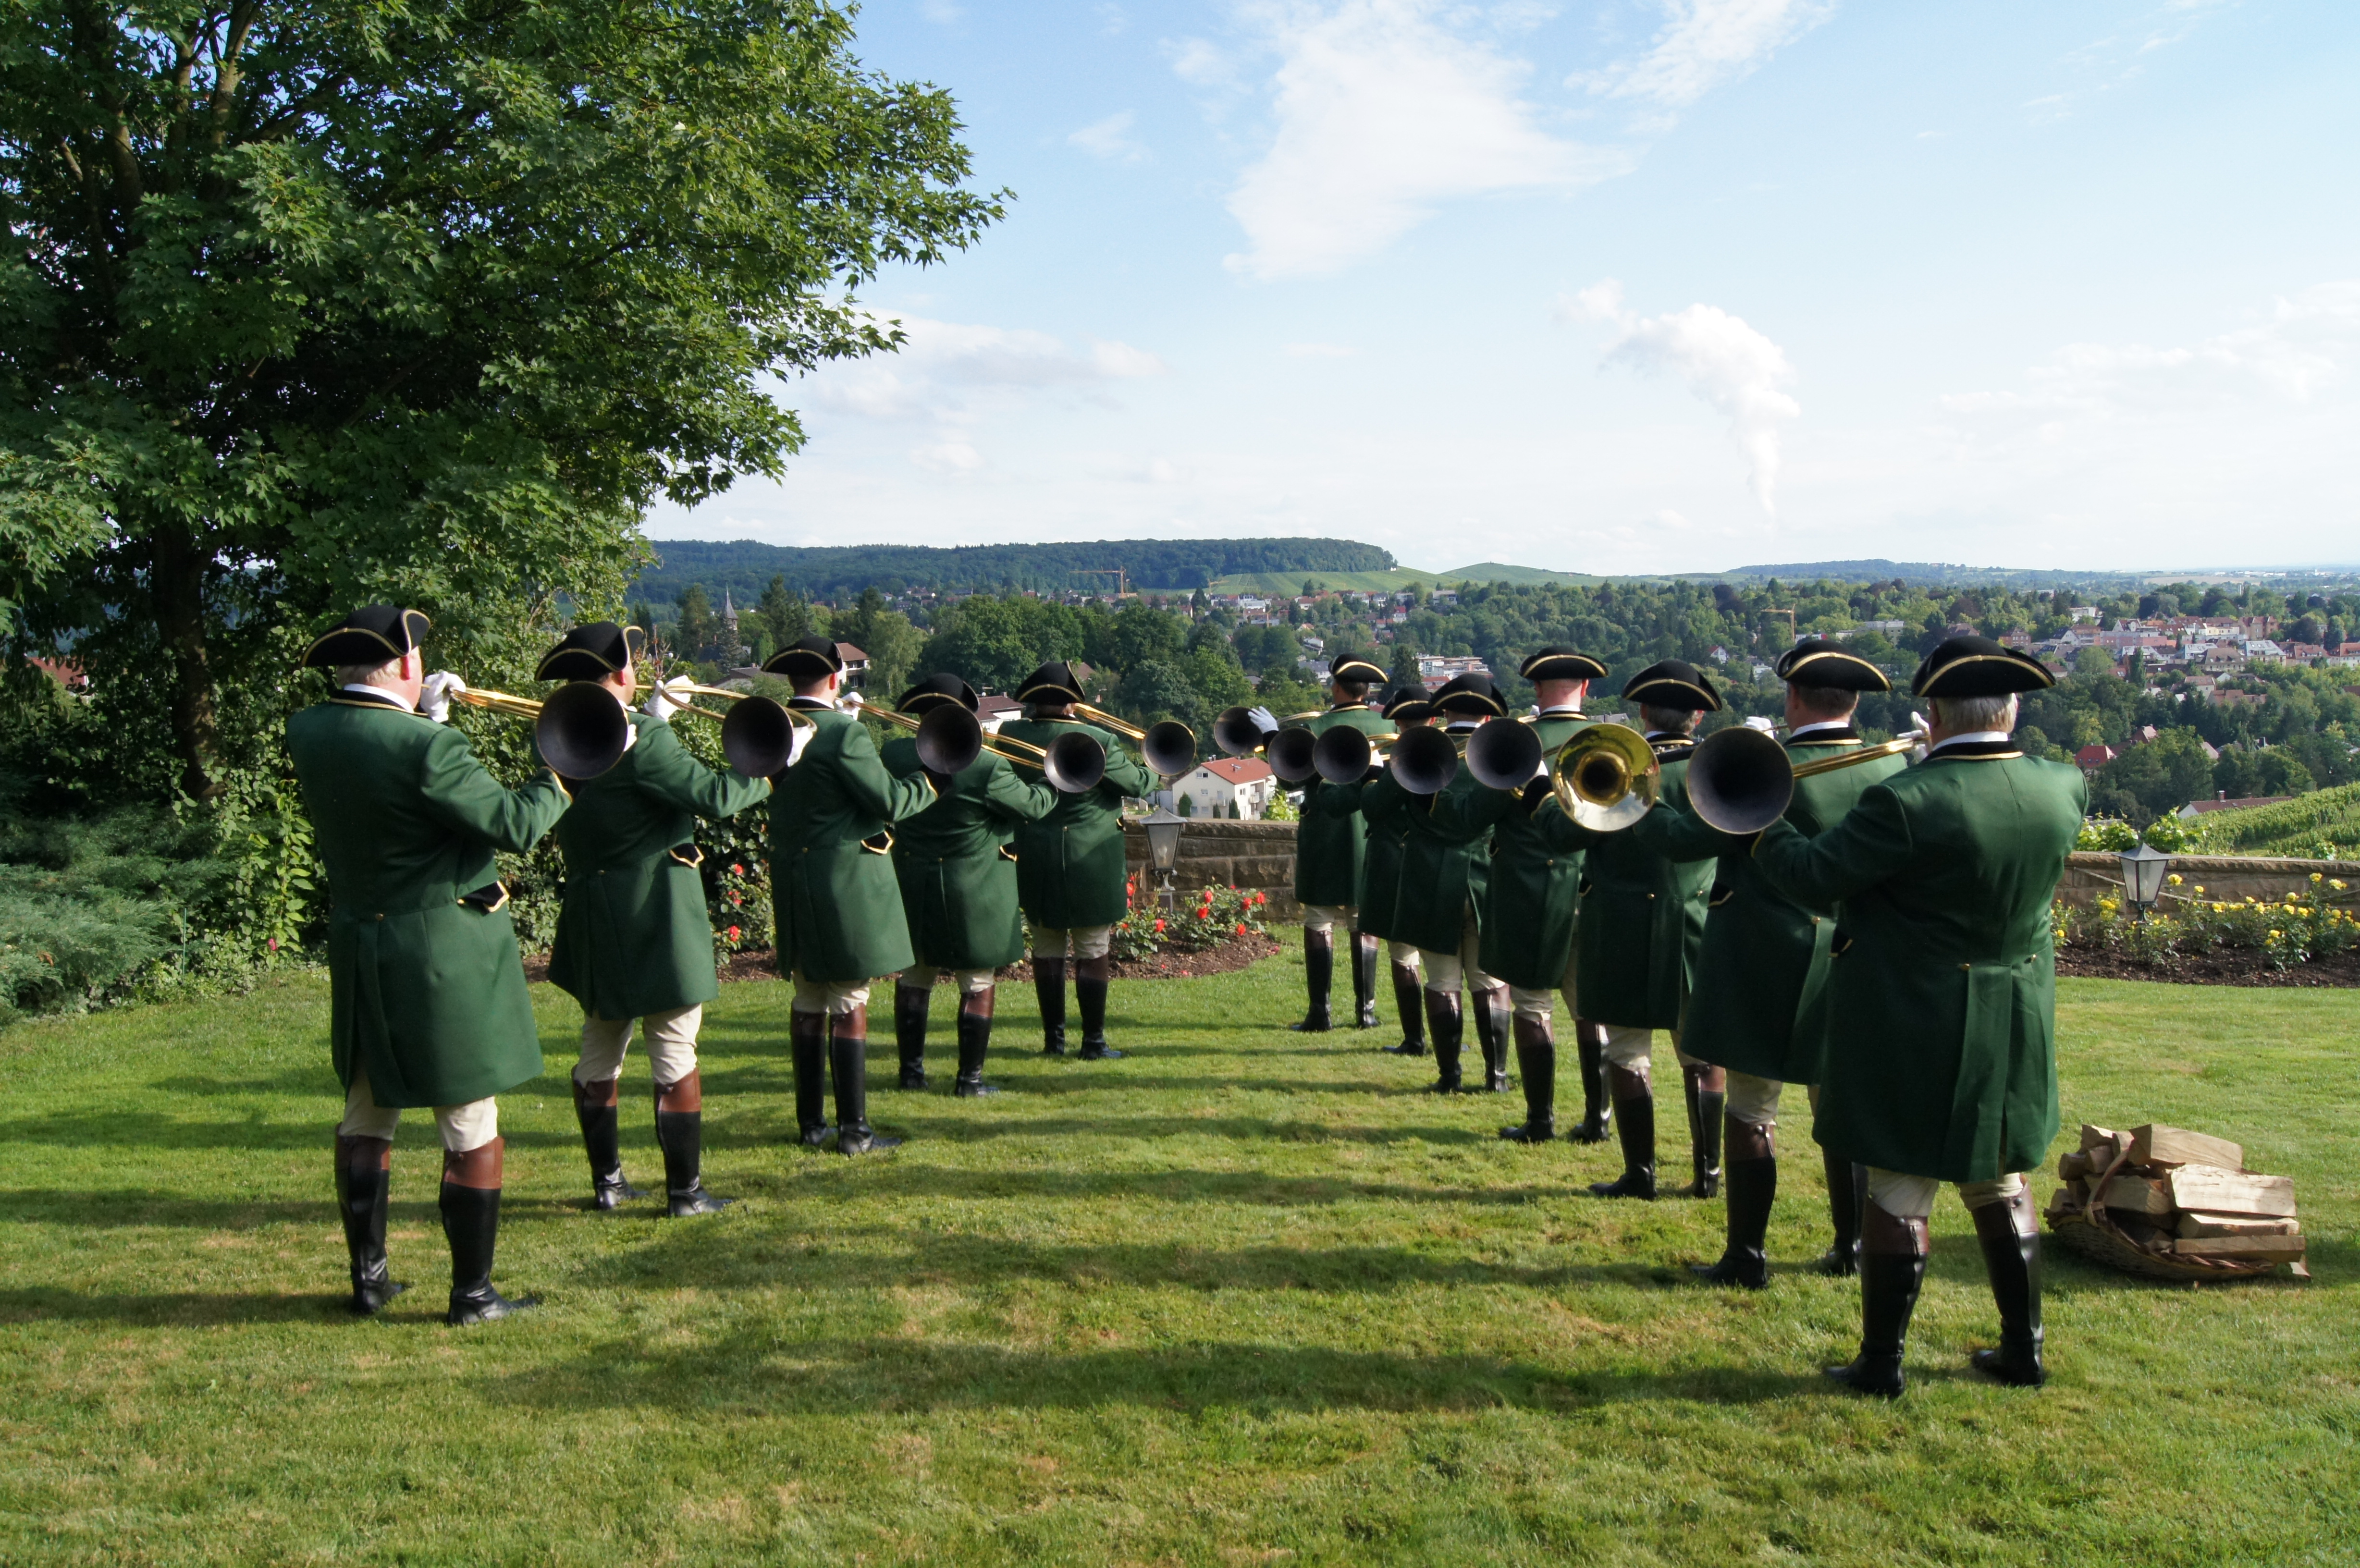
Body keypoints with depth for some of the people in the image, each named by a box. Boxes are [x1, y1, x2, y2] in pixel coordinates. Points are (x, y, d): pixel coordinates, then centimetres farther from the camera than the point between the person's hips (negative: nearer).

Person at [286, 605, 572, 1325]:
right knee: (471, 1127, 4)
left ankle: (368, 1277, 29)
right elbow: (514, 825, -20)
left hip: (359, 950, 7)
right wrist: (562, 775, -4)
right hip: (446, 955, -7)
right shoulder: (426, 747, -23)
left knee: (367, 1115, 19)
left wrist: (425, 715, 13)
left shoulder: (307, 732, -2)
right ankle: (472, 1293, 12)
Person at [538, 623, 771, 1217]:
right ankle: (684, 1190, 6)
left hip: (593, 919, 8)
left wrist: (656, 717, 22)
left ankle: (607, 1181, 25)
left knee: (600, 1051, 16)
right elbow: (711, 796, -21)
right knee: (674, 1055, 0)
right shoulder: (641, 738, -19)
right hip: (657, 918, -7)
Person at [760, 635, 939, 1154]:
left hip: (791, 883, 7)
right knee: (850, 1005, -1)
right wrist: (930, 784, 3)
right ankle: (854, 1128, 2)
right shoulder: (845, 732, -16)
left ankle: (810, 1122, 20)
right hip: (846, 883, -7)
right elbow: (889, 802, -16)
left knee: (808, 1003, 14)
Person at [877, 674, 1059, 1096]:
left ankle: (911, 1070, 26)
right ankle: (970, 1078, 11)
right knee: (979, 985, 7)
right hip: (974, 894, -5)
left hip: (911, 887, 5)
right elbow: (1032, 806, -9)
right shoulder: (987, 767, -21)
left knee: (914, 978, 18)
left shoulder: (895, 753, -9)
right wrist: (1057, 783, 11)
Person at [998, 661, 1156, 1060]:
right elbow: (1140, 784, -5)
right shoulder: (1098, 742, -14)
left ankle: (1053, 1038, 17)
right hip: (1091, 863, -3)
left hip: (1034, 860, 4)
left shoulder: (1011, 737, -5)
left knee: (1047, 949, 13)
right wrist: (1152, 766, 18)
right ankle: (1094, 1041, 8)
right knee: (1093, 951, 4)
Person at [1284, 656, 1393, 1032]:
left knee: (1319, 925, 3)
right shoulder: (1387, 726, 0)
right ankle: (1366, 1011, 14)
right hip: (1373, 837, 4)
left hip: (1324, 836, -3)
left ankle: (1319, 1014, 2)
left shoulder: (1317, 729, -11)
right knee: (1364, 927, 11)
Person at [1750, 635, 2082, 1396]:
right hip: (2015, 1030, 6)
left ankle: (1880, 1363, 14)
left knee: (1900, 1191, 4)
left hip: (1914, 1030, -5)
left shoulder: (1909, 802, -24)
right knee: (2000, 1183, 21)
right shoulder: (2062, 791, -6)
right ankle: (2023, 1348, 31)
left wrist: (1765, 832, -3)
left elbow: (1814, 878, -19)